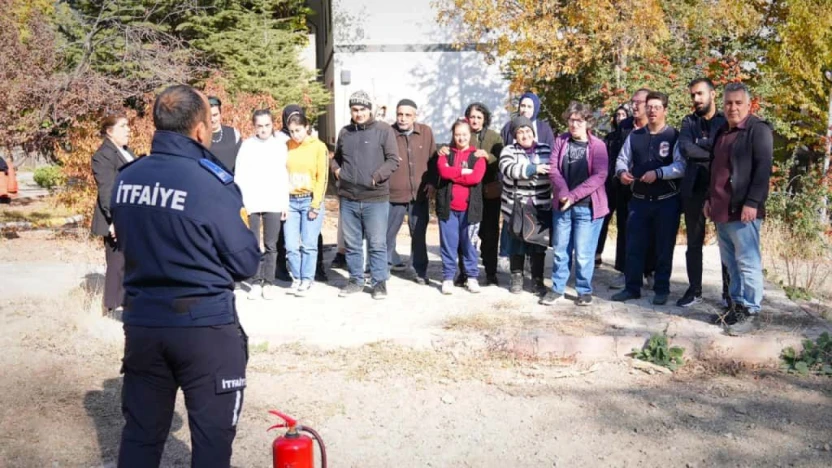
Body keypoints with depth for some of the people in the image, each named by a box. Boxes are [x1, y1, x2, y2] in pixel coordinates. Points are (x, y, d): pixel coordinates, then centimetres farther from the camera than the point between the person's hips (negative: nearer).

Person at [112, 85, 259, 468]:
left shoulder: (125, 179, 1)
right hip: (205, 325, -5)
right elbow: (247, 263, -10)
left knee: (140, 432, 17)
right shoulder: (213, 183, -16)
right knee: (212, 435, 8)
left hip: (141, 321, 6)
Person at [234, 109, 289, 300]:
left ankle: (269, 283, 9)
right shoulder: (247, 145, 2)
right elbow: (240, 176, 1)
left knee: (271, 246, 3)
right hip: (252, 203, 0)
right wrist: (242, 202, -7)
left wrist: (285, 203, 2)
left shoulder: (280, 144, 4)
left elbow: (284, 176, 5)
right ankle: (256, 283, 9)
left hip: (274, 203, 0)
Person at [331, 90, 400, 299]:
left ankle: (379, 282, 12)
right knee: (352, 244, 12)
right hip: (348, 199, 4)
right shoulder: (345, 132, 11)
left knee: (377, 244, 1)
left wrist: (377, 177, -14)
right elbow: (336, 157, 26)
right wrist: (336, 169, 6)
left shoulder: (384, 130, -2)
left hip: (376, 199, -4)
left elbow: (393, 160, -5)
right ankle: (356, 280, 25)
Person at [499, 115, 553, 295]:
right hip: (516, 207, -1)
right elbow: (509, 170, -20)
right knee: (517, 243, 6)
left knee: (538, 244, 5)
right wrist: (533, 168, -28)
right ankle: (517, 278, 21)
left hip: (541, 207, 2)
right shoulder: (508, 151, -1)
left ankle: (538, 279, 17)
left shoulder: (545, 150, 8)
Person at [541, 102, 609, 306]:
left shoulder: (597, 145, -4)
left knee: (583, 254, 0)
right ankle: (557, 288, 22)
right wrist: (563, 194, -16)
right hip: (561, 205, 3)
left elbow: (599, 176, -12)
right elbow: (553, 169, -1)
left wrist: (573, 195, -17)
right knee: (560, 250, 10)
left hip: (587, 207, -3)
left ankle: (584, 291, 15)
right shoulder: (560, 141, 6)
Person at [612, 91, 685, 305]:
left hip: (666, 201, -4)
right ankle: (632, 288, 17)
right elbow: (622, 159, 11)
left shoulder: (675, 136, -7)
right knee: (634, 245, 7)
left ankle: (662, 290, 18)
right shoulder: (634, 136, 9)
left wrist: (658, 173, -27)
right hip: (639, 200, 4)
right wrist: (622, 172, -11)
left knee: (664, 247, 7)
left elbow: (681, 165, -15)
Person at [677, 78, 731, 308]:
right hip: (694, 190, 2)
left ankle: (729, 291, 14)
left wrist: (700, 145, -15)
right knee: (694, 243, 8)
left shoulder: (727, 121, 4)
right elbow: (685, 149, -9)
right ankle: (694, 290, 16)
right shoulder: (689, 122, 8)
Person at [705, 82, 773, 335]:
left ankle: (750, 311, 5)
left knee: (747, 262, -3)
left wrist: (752, 203, -20)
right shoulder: (722, 132, 18)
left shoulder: (759, 129, -6)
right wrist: (709, 198, 16)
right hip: (721, 209, 8)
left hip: (743, 209, -8)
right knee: (730, 262, 13)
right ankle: (737, 305, 22)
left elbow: (763, 168, -14)